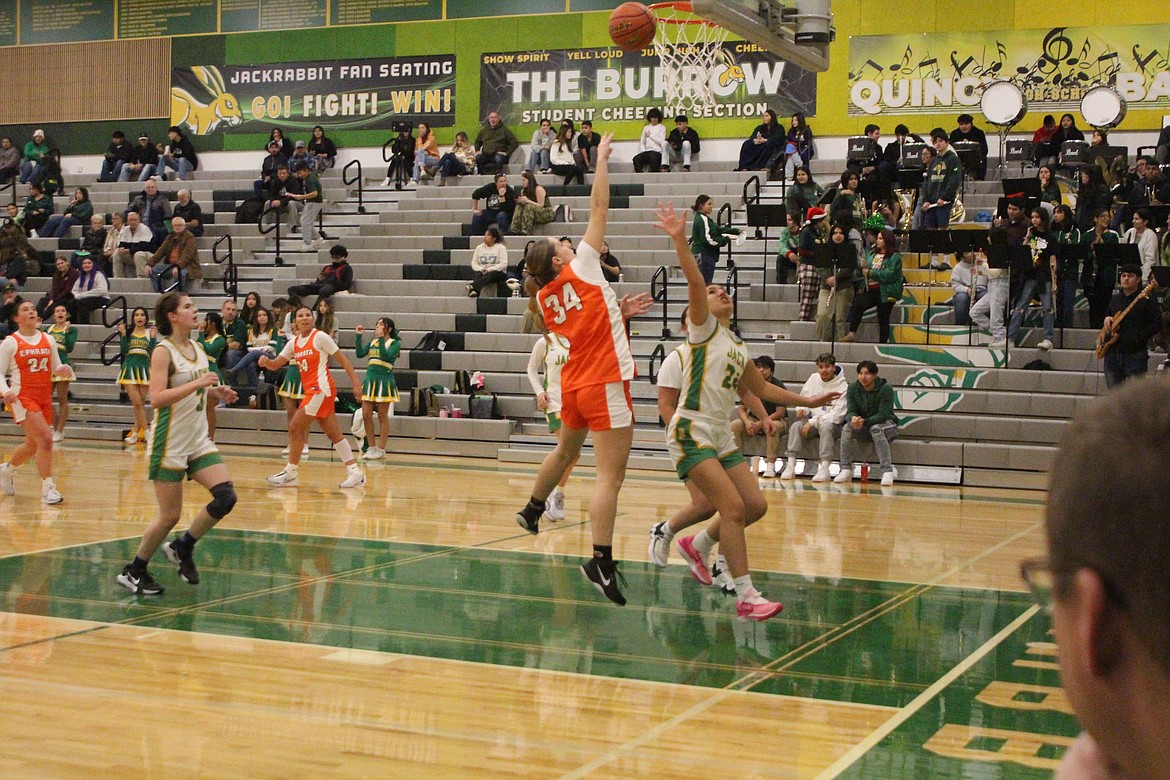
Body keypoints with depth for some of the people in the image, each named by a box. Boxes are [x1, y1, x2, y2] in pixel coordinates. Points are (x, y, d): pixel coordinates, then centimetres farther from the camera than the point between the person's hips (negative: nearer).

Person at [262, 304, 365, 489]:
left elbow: (342, 359, -5)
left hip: (321, 389, -8)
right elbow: (275, 364, 13)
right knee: (333, 433, 7)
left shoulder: (320, 337, -6)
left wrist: (356, 383, -10)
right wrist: (266, 361, -10)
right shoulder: (294, 342, 14)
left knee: (295, 428, -8)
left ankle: (291, 472, 1)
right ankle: (355, 472, 9)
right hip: (311, 390, 8)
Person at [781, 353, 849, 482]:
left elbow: (837, 414, -15)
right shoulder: (813, 379, 6)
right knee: (795, 426, -24)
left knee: (825, 426, -37)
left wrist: (813, 422, -19)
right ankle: (790, 466, -30)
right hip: (812, 420, 4)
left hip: (832, 423, -4)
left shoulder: (842, 386, -10)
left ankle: (824, 468, -40)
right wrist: (802, 409, -9)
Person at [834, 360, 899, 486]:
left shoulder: (886, 389, -19)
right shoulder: (853, 388, -6)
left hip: (886, 425, -4)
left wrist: (864, 421, -40)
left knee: (876, 429, -37)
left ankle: (887, 472, -39)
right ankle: (846, 470, -23)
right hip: (864, 428, 4)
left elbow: (883, 415, -24)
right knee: (847, 427, -25)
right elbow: (850, 411, -9)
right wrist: (853, 419, -34)